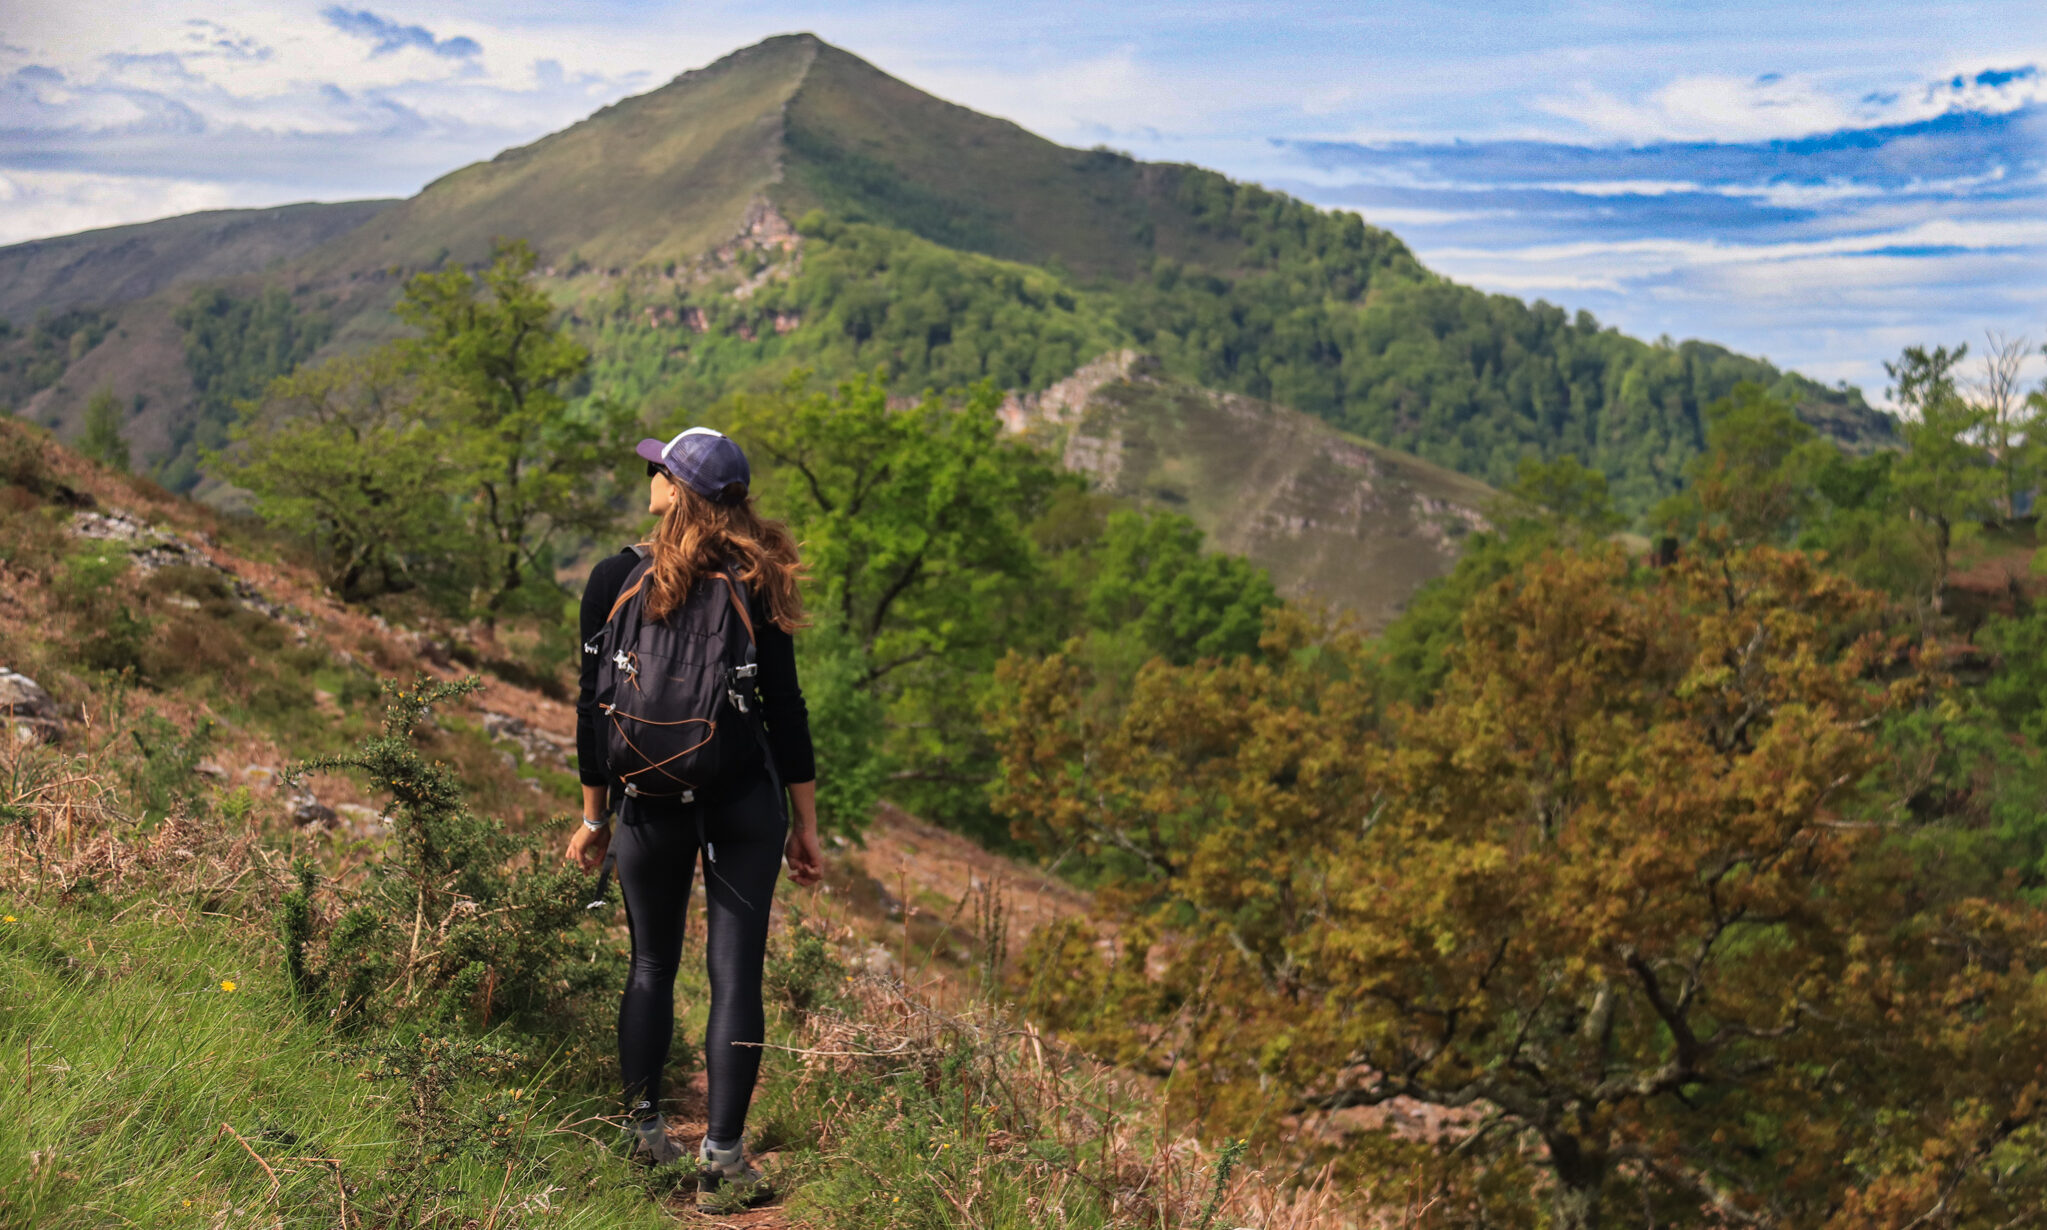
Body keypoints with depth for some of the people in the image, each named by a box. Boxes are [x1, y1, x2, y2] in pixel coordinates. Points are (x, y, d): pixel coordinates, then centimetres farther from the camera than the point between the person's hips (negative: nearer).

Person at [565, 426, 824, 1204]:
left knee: (652, 965, 17)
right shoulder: (755, 581, -2)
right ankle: (721, 1152, 1)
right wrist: (805, 825, 4)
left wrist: (593, 818, 11)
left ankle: (643, 1125, 17)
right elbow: (785, 710, -2)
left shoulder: (614, 579, -2)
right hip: (745, 800, -1)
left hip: (652, 802, 1)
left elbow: (595, 707, 1)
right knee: (735, 972, 2)